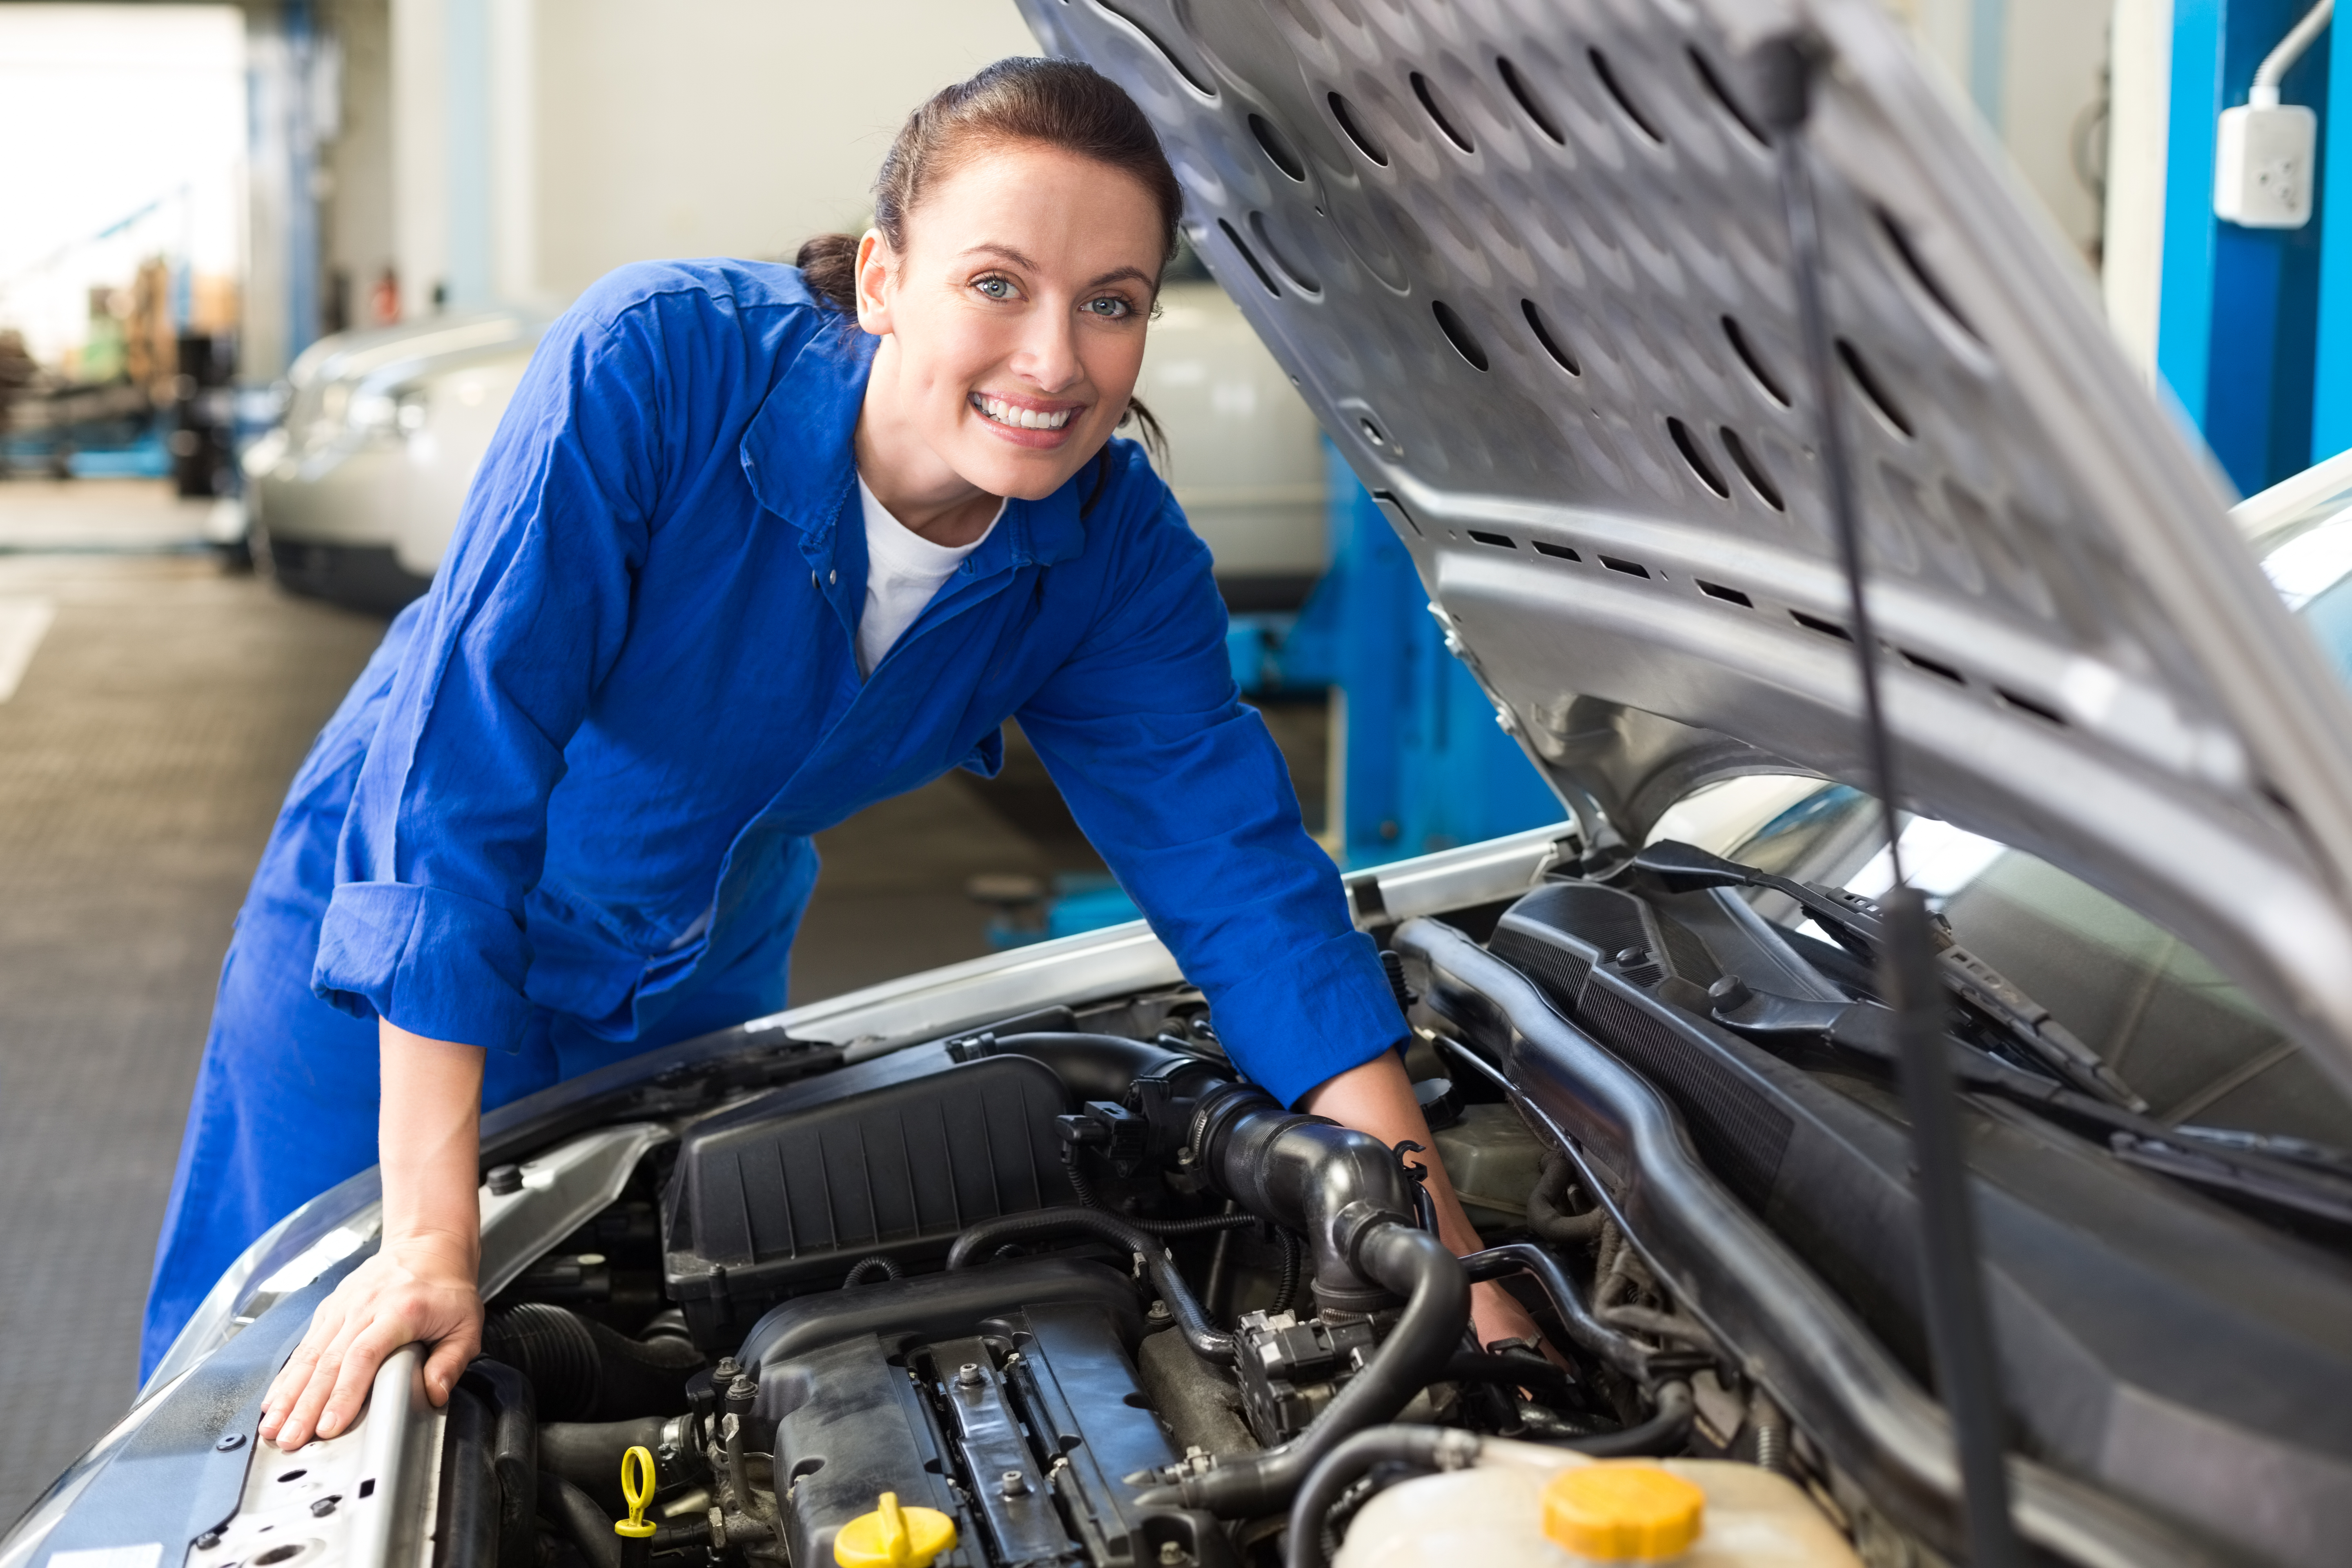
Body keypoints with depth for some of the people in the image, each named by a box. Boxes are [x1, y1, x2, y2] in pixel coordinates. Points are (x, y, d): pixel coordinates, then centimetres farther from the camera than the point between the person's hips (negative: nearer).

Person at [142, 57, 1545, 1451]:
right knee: (298, 1419, 8)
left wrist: (1443, 1261, -23)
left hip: (701, 995, 4)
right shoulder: (657, 367, -34)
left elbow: (1241, 873, -16)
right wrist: (431, 1245, -36)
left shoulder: (1114, 550, -18)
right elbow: (454, 771, -35)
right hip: (390, 977, -4)